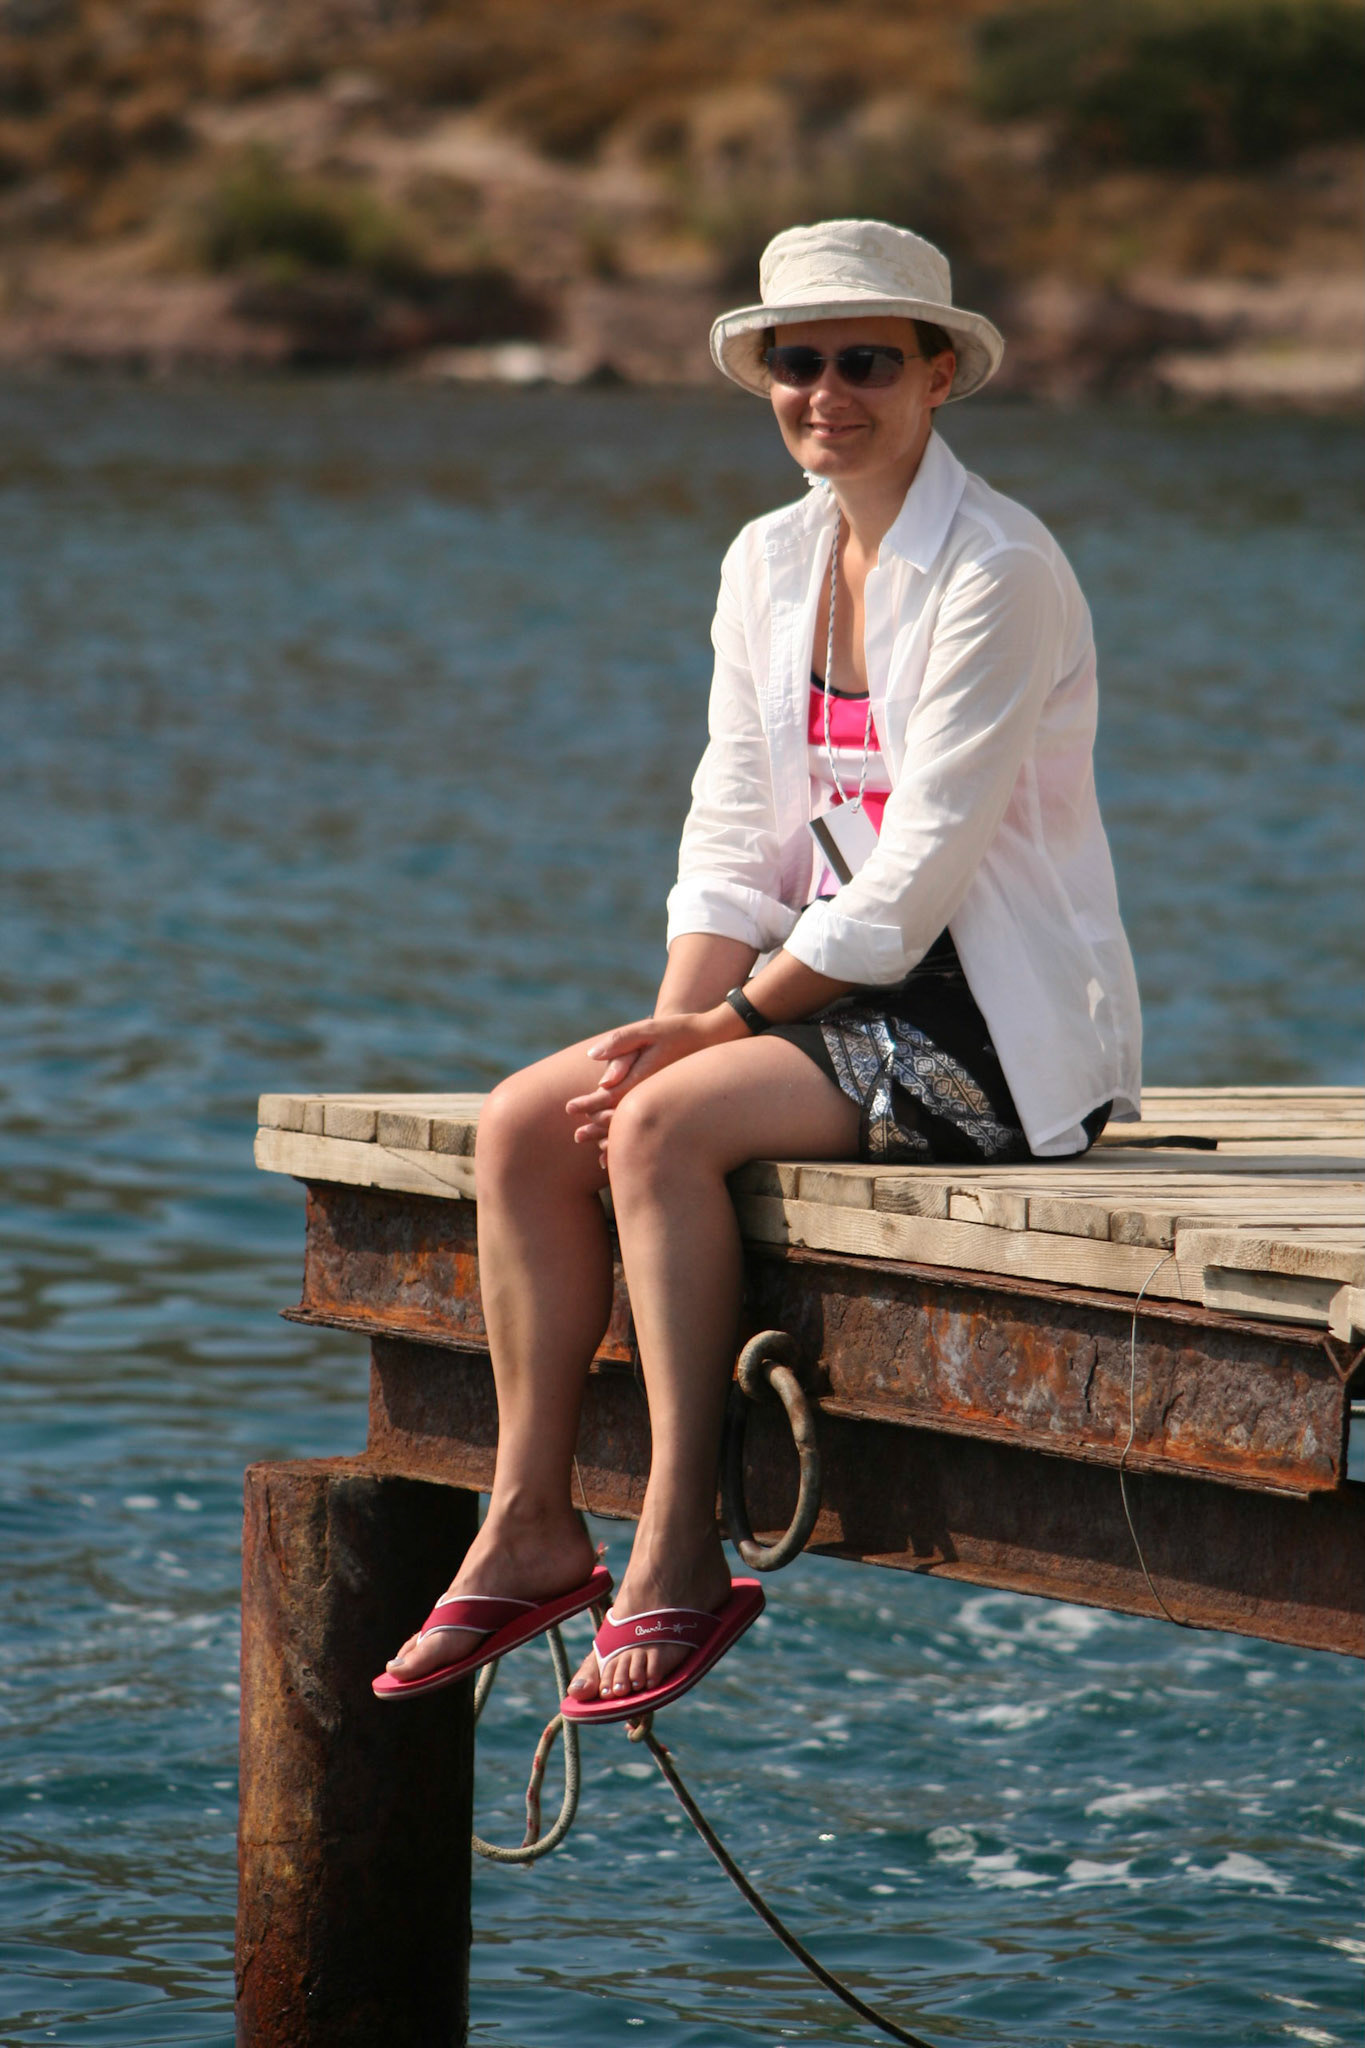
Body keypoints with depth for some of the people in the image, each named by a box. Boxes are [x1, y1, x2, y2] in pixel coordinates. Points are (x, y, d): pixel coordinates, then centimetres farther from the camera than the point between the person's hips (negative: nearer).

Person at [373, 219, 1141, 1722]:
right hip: (845, 993, 8)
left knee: (663, 1130, -27)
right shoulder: (769, 562, 10)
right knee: (523, 1125, -10)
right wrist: (668, 1029, -7)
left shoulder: (998, 572, -15)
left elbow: (918, 875, -19)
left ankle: (679, 1557, -22)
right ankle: (529, 1526, -5)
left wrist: (719, 1026, -16)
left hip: (1001, 1026, -8)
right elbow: (735, 845, 8)